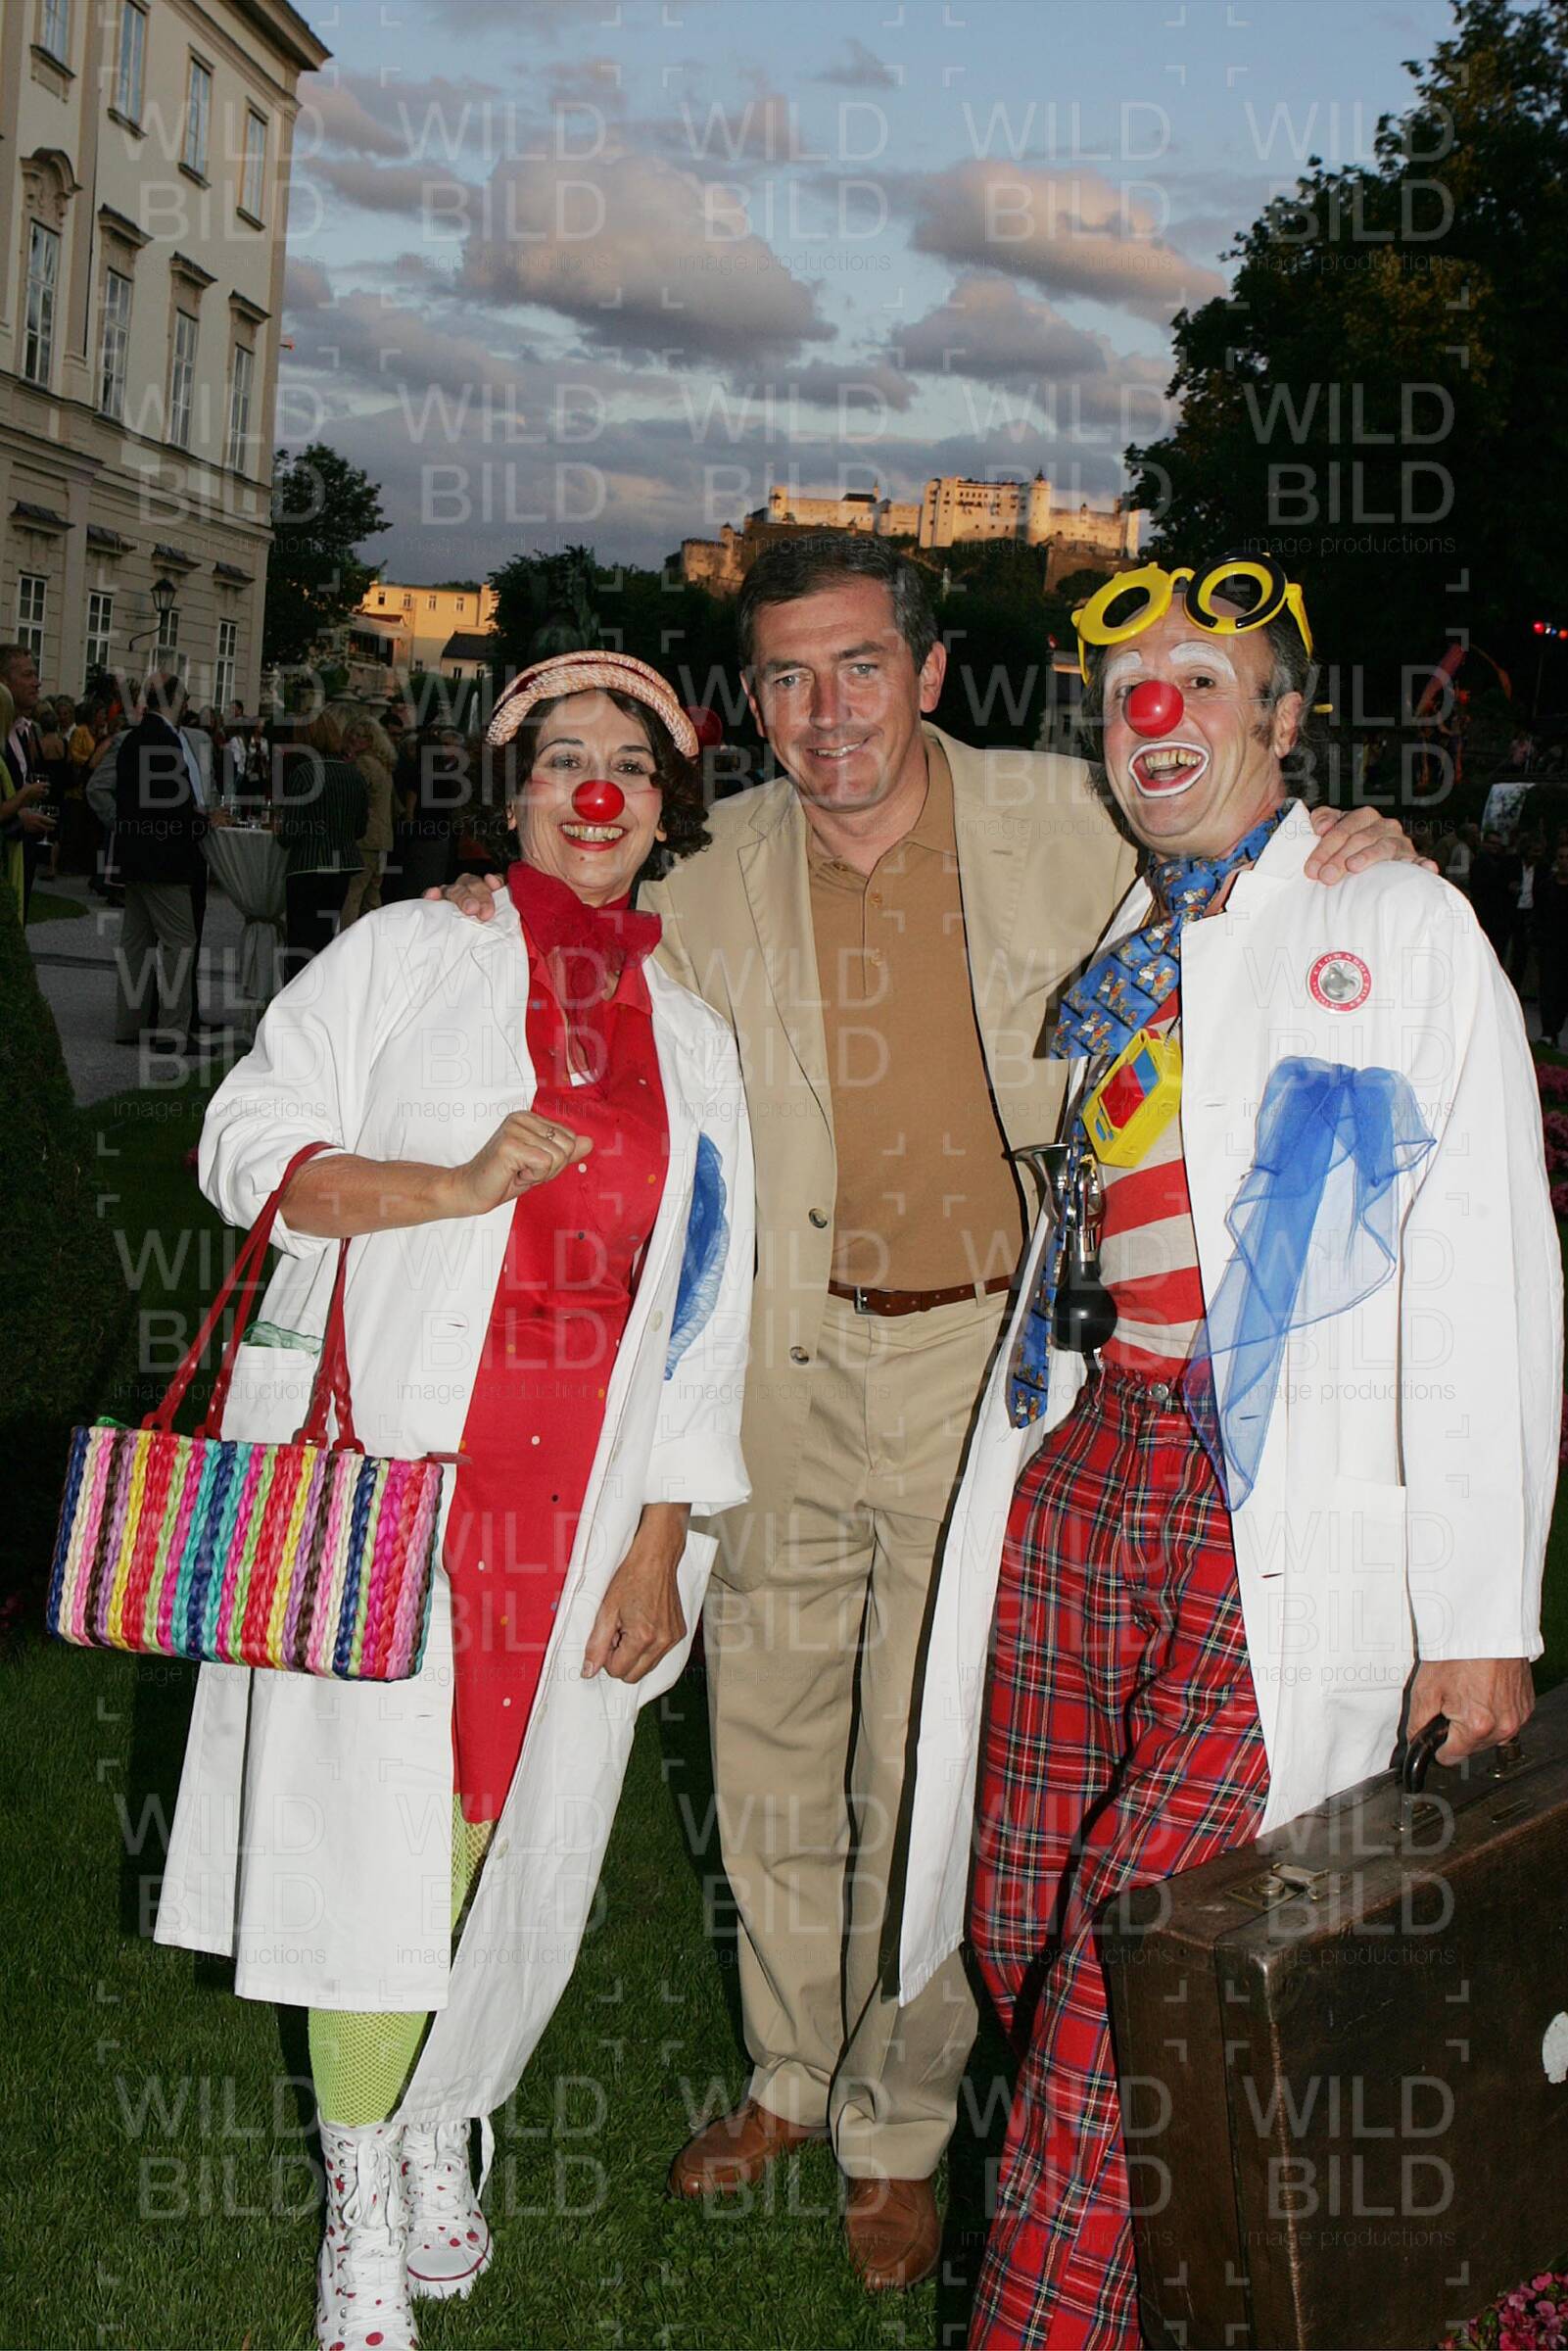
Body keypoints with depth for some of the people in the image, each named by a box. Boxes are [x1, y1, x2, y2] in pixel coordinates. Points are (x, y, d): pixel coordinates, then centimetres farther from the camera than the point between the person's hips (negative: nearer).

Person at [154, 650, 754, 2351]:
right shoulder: (409, 954, 5)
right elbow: (249, 1146, -2)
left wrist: (664, 1538, 5)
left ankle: (438, 2120, 29)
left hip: (576, 1498, 3)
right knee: (376, 1814, -1)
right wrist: (462, 1186, -15)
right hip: (386, 1460, -2)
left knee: (494, 1823, 6)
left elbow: (705, 1306, 11)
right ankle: (363, 2205, 16)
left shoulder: (694, 1039, 13)